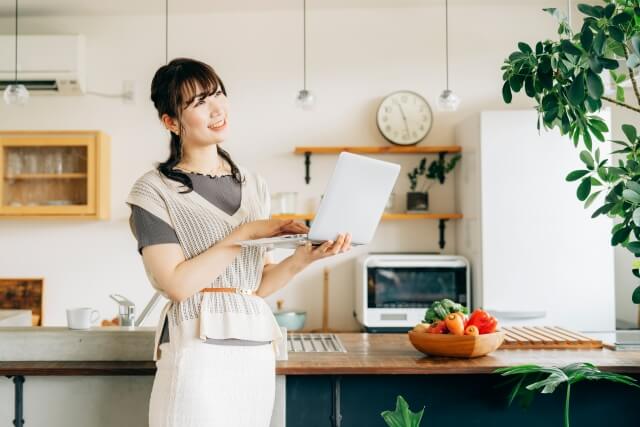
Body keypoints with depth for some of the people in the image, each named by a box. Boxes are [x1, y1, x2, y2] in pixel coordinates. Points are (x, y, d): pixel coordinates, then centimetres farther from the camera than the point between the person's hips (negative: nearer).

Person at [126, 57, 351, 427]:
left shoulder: (253, 185, 11)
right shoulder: (155, 191, -4)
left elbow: (260, 284, 10)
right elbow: (177, 284, -13)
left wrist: (304, 257, -8)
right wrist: (246, 233, -13)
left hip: (257, 352, 5)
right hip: (199, 351, -5)